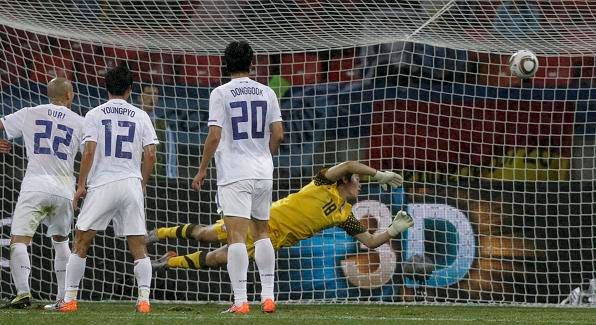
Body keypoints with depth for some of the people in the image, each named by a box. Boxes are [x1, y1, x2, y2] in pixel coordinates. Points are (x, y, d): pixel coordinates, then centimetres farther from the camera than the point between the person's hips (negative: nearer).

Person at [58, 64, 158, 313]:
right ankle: (144, 299, -6)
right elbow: (150, 154, 2)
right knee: (138, 245, 5)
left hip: (102, 185, -2)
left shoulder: (95, 114, 1)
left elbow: (89, 151, -6)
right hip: (131, 185, 2)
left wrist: (81, 185, 1)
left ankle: (70, 299, 0)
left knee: (81, 243, 5)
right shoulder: (140, 116, 7)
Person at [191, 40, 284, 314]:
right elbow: (278, 134, 5)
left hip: (234, 174, -4)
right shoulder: (267, 93, 6)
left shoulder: (221, 93, -6)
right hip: (263, 173, 4)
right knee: (261, 232, 16)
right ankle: (268, 296, 12)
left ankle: (240, 300, -14)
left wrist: (202, 169, -1)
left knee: (236, 236, -8)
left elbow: (214, 136, -11)